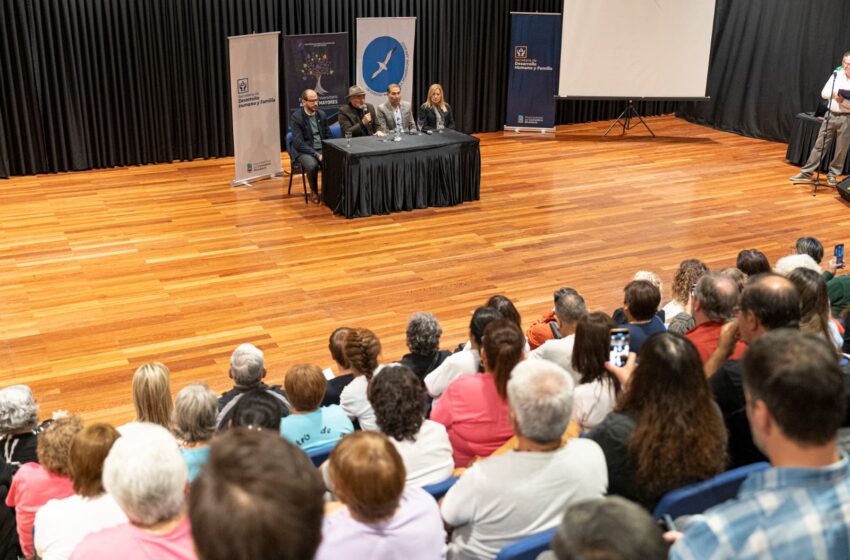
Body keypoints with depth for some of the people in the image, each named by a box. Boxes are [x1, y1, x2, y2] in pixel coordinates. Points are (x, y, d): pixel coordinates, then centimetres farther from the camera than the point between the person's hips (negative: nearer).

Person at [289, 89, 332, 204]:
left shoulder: (321, 114, 7)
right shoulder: (296, 117, -10)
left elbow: (328, 136, 14)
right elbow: (298, 143, -16)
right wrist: (316, 154, -23)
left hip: (322, 149, 4)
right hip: (304, 151, -4)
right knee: (312, 165, -36)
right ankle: (314, 191, -8)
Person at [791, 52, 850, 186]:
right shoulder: (837, 75, 4)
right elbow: (824, 93, 0)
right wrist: (835, 93, -17)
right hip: (831, 115, 4)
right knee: (819, 145, 5)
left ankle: (833, 175, 20)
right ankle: (806, 174, 8)